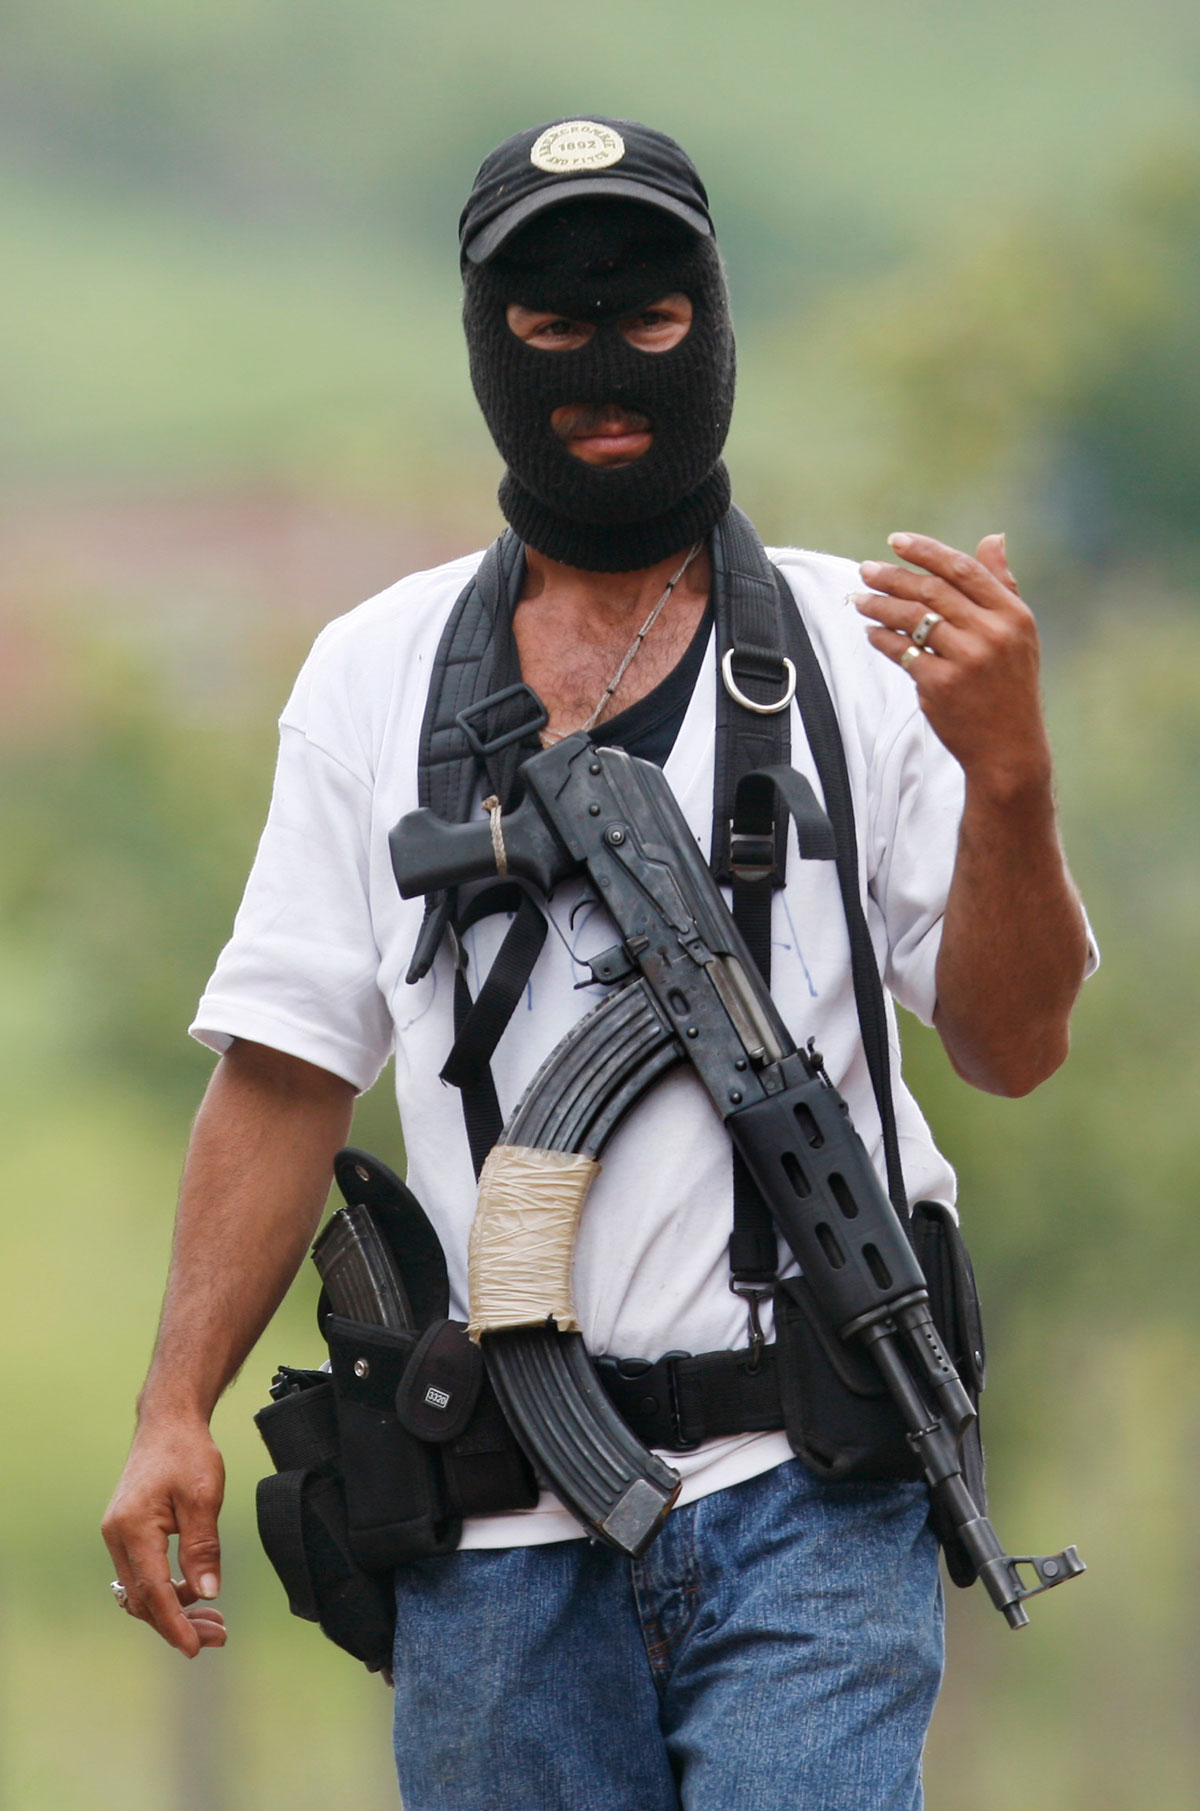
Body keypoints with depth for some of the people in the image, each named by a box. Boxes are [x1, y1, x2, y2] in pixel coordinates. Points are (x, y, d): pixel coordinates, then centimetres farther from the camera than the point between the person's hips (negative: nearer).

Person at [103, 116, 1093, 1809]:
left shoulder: (865, 649, 6)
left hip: (804, 1496, -2)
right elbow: (287, 1070, 10)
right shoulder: (372, 675, 12)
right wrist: (175, 1409, 0)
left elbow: (1015, 1047, 3)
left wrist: (1008, 771, -14)